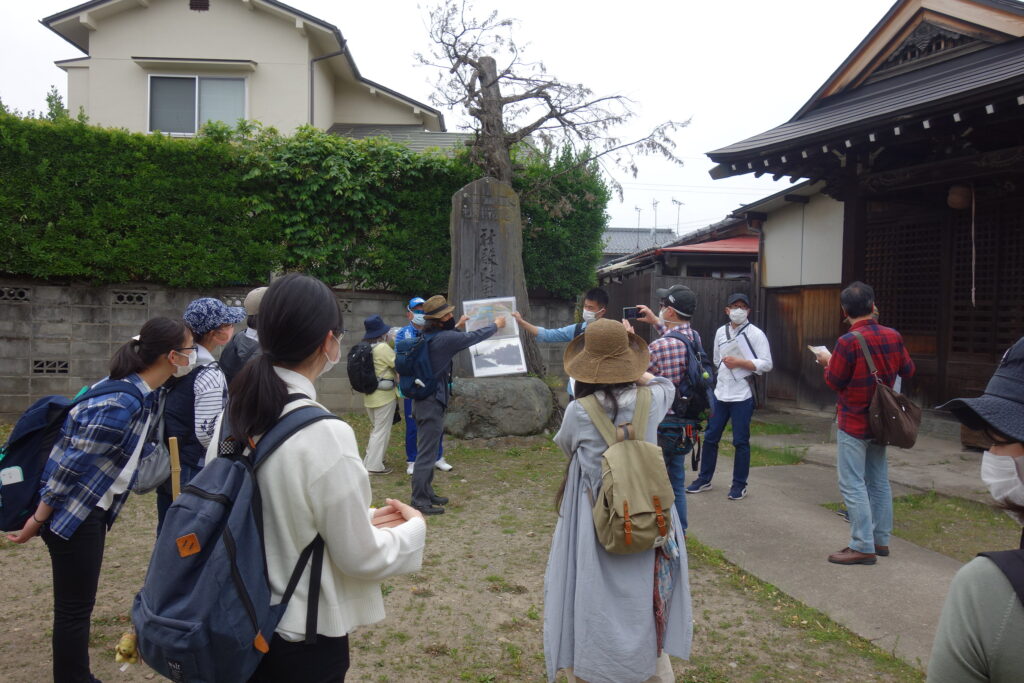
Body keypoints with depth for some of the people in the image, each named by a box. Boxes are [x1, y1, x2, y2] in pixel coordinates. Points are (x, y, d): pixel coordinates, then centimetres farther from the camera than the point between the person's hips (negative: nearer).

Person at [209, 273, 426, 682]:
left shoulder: (232, 419, -5)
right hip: (303, 638, -6)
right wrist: (413, 527, 0)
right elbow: (360, 557, -17)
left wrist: (363, 519, 8)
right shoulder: (325, 435, -26)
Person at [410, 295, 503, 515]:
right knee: (426, 453, -5)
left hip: (423, 400, 10)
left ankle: (427, 494, 26)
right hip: (432, 402, -10)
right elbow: (473, 337, -7)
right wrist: (496, 325, 9)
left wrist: (456, 326, 37)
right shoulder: (444, 338, -18)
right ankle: (419, 501, -1)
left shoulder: (426, 336, 7)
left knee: (427, 450, 17)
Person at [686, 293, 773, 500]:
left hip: (743, 396, -5)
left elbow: (766, 365, -12)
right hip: (720, 393, 5)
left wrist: (739, 362, -18)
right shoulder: (720, 332, 10)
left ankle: (739, 485, 15)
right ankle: (704, 479, 22)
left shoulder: (755, 334, -6)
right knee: (710, 437, 10)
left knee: (741, 441, 2)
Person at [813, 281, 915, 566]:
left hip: (853, 424, -7)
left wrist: (827, 360, 4)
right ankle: (881, 539, 24)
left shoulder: (848, 342, -21)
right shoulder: (893, 336, -1)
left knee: (852, 485, -2)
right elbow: (908, 371, 12)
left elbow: (834, 383, -13)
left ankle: (863, 547, 0)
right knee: (879, 481, 15)